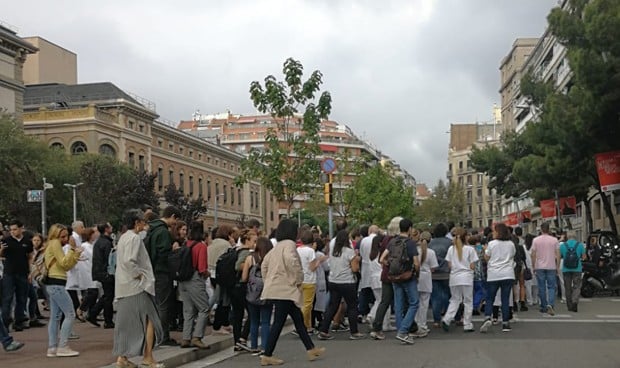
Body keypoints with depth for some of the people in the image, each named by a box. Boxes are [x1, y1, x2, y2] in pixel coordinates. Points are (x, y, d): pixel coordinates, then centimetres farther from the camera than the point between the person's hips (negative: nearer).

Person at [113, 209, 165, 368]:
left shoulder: (123, 237, 15)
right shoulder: (134, 238, -15)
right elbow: (129, 261, -26)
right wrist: (139, 275, -14)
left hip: (124, 287, 9)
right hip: (136, 286, -9)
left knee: (126, 322, 10)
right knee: (150, 320, -2)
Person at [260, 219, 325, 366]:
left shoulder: (277, 246, 17)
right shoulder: (289, 244, -12)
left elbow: (264, 264, 21)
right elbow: (291, 260, -31)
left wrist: (268, 281, 21)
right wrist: (298, 279, -19)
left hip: (277, 288, 10)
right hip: (284, 290, -10)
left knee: (298, 318, 14)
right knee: (279, 322, -5)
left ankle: (311, 349, 20)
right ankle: (267, 356, 0)